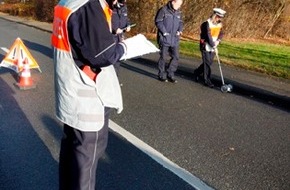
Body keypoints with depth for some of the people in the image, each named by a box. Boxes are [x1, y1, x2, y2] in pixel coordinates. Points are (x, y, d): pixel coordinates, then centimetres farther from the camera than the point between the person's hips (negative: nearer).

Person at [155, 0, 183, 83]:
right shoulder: (164, 10, -7)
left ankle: (170, 74, 15)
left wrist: (180, 30, 0)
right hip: (164, 38, -5)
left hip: (175, 39, 5)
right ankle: (162, 75, 16)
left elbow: (180, 22, 20)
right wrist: (164, 32, -14)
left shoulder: (178, 12, 10)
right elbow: (158, 21, -9)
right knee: (163, 57, 4)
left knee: (176, 57, 1)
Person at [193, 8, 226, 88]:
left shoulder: (219, 24, 7)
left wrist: (218, 41, -13)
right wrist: (213, 45, -20)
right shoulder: (207, 23, -16)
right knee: (207, 63, -5)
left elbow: (221, 33, 6)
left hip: (213, 47, 7)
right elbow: (208, 36, -20)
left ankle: (197, 72, 31)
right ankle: (207, 80, 2)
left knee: (209, 62, 11)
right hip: (206, 46, -7)